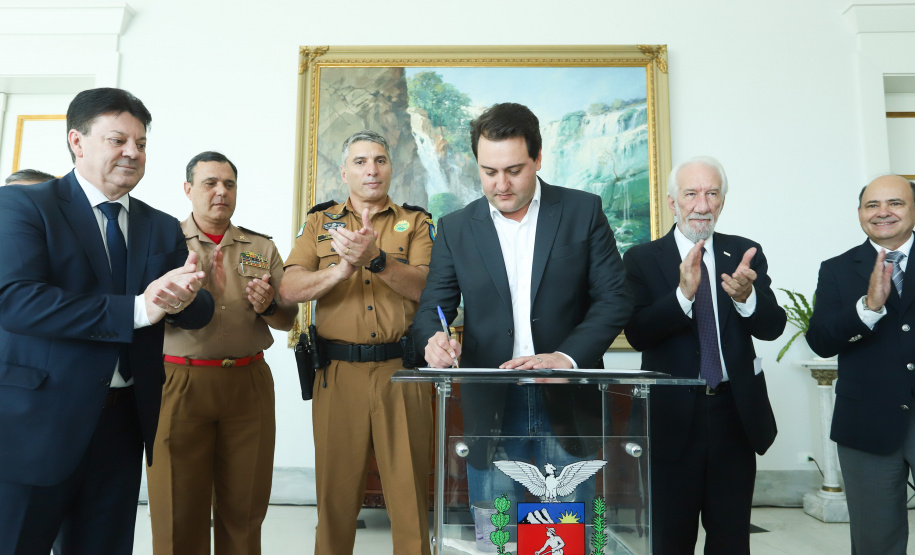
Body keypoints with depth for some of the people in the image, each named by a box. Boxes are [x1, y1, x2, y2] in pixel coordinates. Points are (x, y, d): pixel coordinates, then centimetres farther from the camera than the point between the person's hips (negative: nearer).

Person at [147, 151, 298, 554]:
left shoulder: (262, 247, 12)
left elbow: (288, 320, 12)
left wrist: (268, 306, -10)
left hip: (249, 383, 2)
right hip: (180, 382, -2)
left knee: (245, 505, 7)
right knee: (179, 505, 4)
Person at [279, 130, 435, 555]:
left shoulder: (415, 223, 9)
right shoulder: (320, 222, 12)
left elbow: (425, 286, -6)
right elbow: (289, 289, 0)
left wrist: (376, 260, -22)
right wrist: (341, 269, -16)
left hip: (401, 369, -1)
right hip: (338, 371, 1)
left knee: (409, 486, 4)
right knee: (336, 490, 10)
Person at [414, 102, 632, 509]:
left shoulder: (583, 211, 2)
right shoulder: (455, 228, 6)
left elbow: (615, 298, -1)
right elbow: (433, 307, 6)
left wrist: (567, 357, -16)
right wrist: (435, 339, -17)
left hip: (568, 404, 0)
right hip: (491, 409, 1)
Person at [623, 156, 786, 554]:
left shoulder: (746, 254, 3)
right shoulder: (642, 259, -5)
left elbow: (772, 328, -6)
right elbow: (637, 334, -15)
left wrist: (746, 296, -28)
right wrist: (683, 293, -30)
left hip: (736, 413, 2)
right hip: (672, 417, -2)